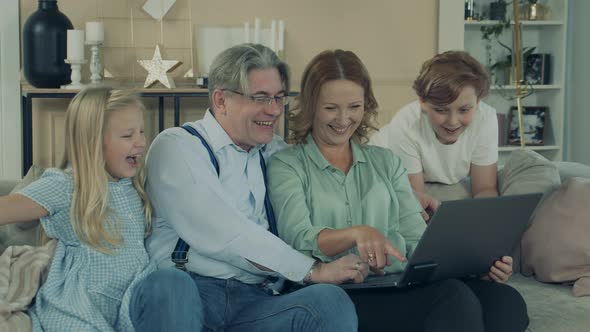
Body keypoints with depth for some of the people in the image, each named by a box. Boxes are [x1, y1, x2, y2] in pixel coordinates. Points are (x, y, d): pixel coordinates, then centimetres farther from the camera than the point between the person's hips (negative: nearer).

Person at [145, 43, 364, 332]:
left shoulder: (273, 152, 22)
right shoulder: (177, 146, 2)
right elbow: (225, 235, -11)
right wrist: (314, 270, -13)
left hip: (256, 302, 4)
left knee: (331, 300, -29)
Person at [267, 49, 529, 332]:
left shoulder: (385, 162, 24)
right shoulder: (286, 165, 10)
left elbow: (416, 238, 14)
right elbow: (297, 237, -8)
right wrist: (357, 233, -28)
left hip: (402, 285, 5)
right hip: (341, 293, -5)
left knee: (507, 302, -26)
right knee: (455, 299, -33)